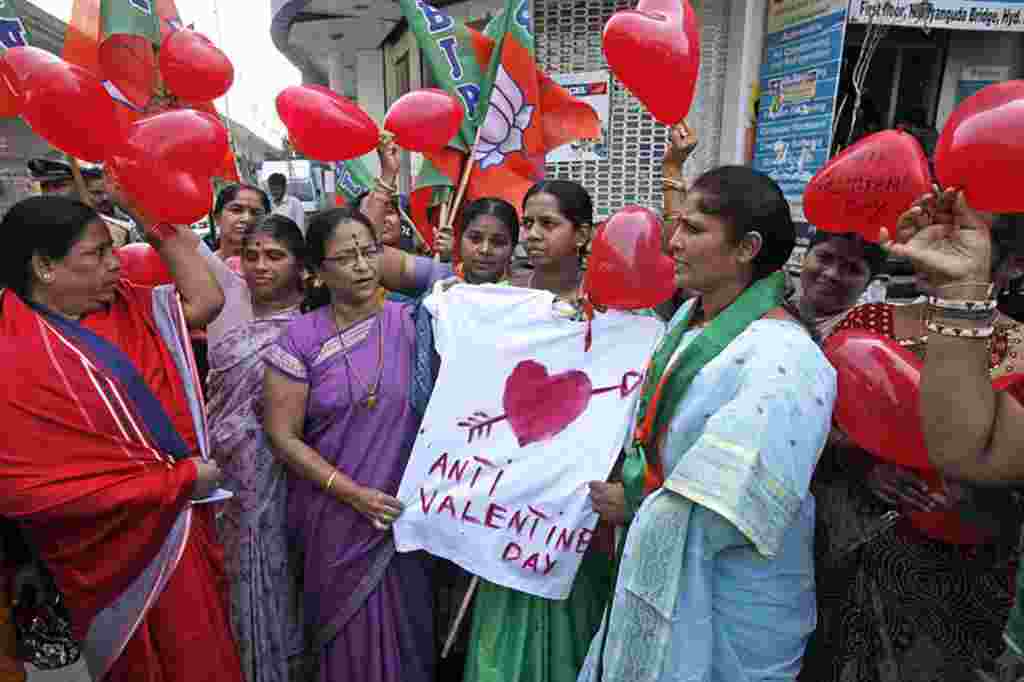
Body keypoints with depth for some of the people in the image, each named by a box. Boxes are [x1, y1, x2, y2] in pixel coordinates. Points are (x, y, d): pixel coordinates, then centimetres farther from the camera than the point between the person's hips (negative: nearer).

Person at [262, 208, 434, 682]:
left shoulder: (408, 322, -5)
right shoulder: (300, 339, -8)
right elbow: (283, 436, -7)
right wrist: (351, 492, -13)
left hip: (403, 508, 1)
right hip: (335, 514, -1)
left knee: (406, 625, 15)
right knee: (349, 631, 15)